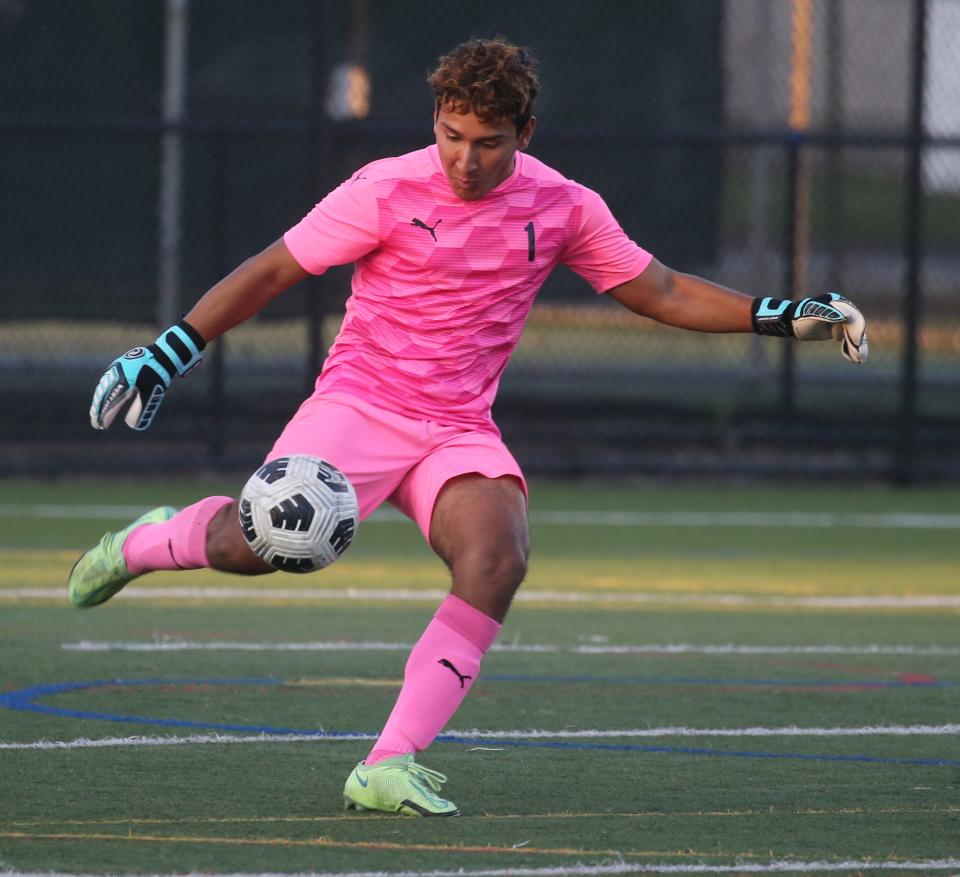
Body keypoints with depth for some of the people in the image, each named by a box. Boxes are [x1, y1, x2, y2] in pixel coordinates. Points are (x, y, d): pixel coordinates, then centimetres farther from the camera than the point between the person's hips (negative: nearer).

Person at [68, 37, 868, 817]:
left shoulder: (562, 208, 3)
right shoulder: (387, 192, -7)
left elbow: (663, 294, 13)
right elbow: (271, 272, 0)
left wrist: (784, 315, 5)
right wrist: (165, 354, -5)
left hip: (460, 430, 3)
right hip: (359, 403, -3)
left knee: (499, 557, -28)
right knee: (254, 544, -26)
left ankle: (390, 764, -28)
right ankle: (151, 540, 13)